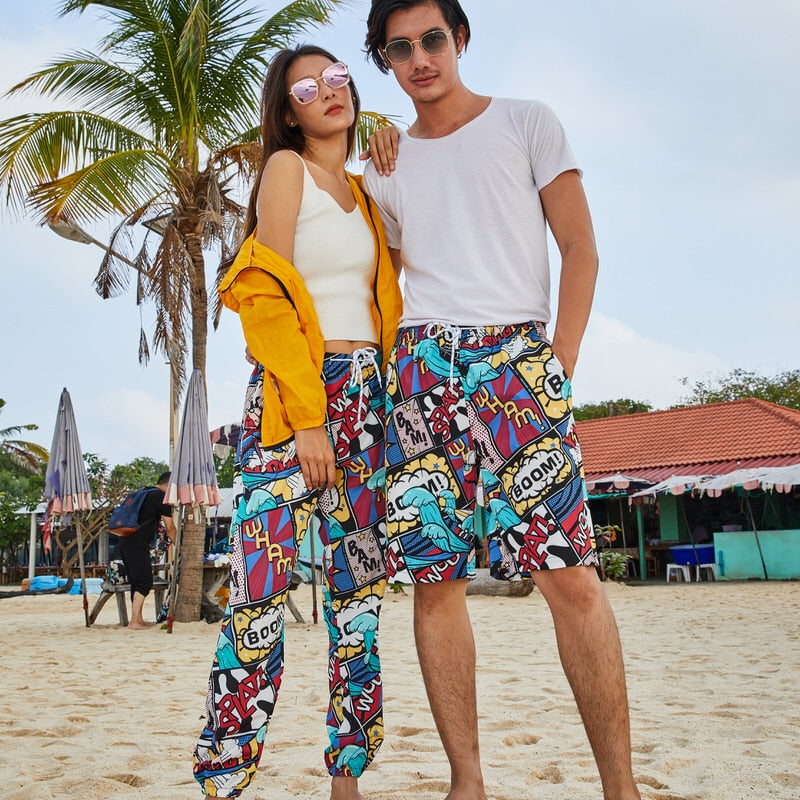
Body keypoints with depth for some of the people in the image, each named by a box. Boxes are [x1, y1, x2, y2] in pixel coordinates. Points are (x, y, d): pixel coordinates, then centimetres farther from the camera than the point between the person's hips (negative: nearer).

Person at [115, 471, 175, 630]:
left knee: (136, 582, 13)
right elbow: (170, 528, 0)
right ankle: (134, 621, -11)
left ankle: (139, 619, 16)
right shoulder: (161, 497, -3)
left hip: (123, 542, 9)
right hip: (137, 544, -9)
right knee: (144, 582, -6)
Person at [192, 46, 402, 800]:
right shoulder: (287, 167, 1)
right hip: (292, 394, -7)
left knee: (358, 586, 4)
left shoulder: (362, 190, 21)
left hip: (364, 394, 7)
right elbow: (270, 296, -9)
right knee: (263, 584, -12)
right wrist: (306, 416, -16)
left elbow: (386, 291, 16)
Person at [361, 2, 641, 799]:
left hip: (519, 356, -3)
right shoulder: (383, 169, 20)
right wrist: (400, 374, 7)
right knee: (435, 577, -2)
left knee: (570, 573, -12)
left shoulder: (528, 123, 11)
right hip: (421, 367, 3)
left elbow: (580, 249, 4)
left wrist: (560, 364, -5)